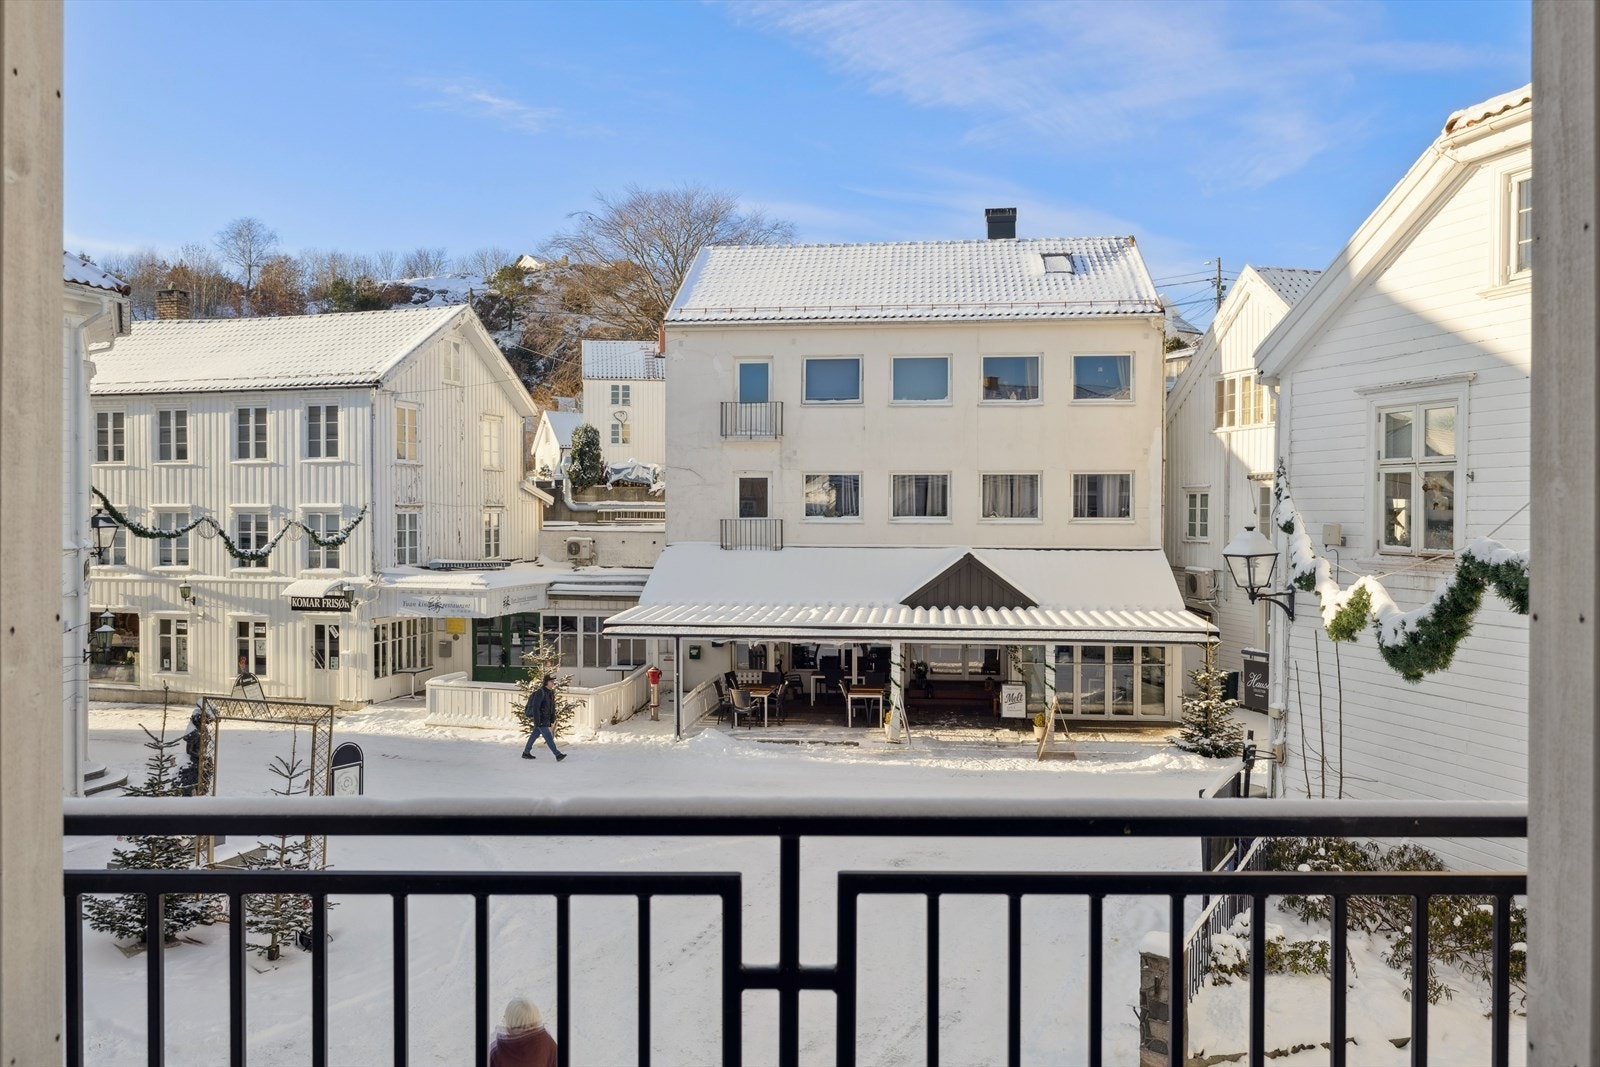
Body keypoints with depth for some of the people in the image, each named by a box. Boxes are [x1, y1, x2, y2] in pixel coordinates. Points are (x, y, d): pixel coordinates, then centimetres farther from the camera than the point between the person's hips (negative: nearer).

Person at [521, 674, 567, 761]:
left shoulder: (551, 692, 9)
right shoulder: (540, 692, -18)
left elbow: (552, 707, 16)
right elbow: (535, 707, -20)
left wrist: (553, 719, 14)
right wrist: (537, 722, -22)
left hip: (546, 719, 9)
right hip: (540, 719, -9)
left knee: (535, 735, 16)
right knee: (548, 737, -8)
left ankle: (526, 753, 27)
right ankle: (558, 755, -10)